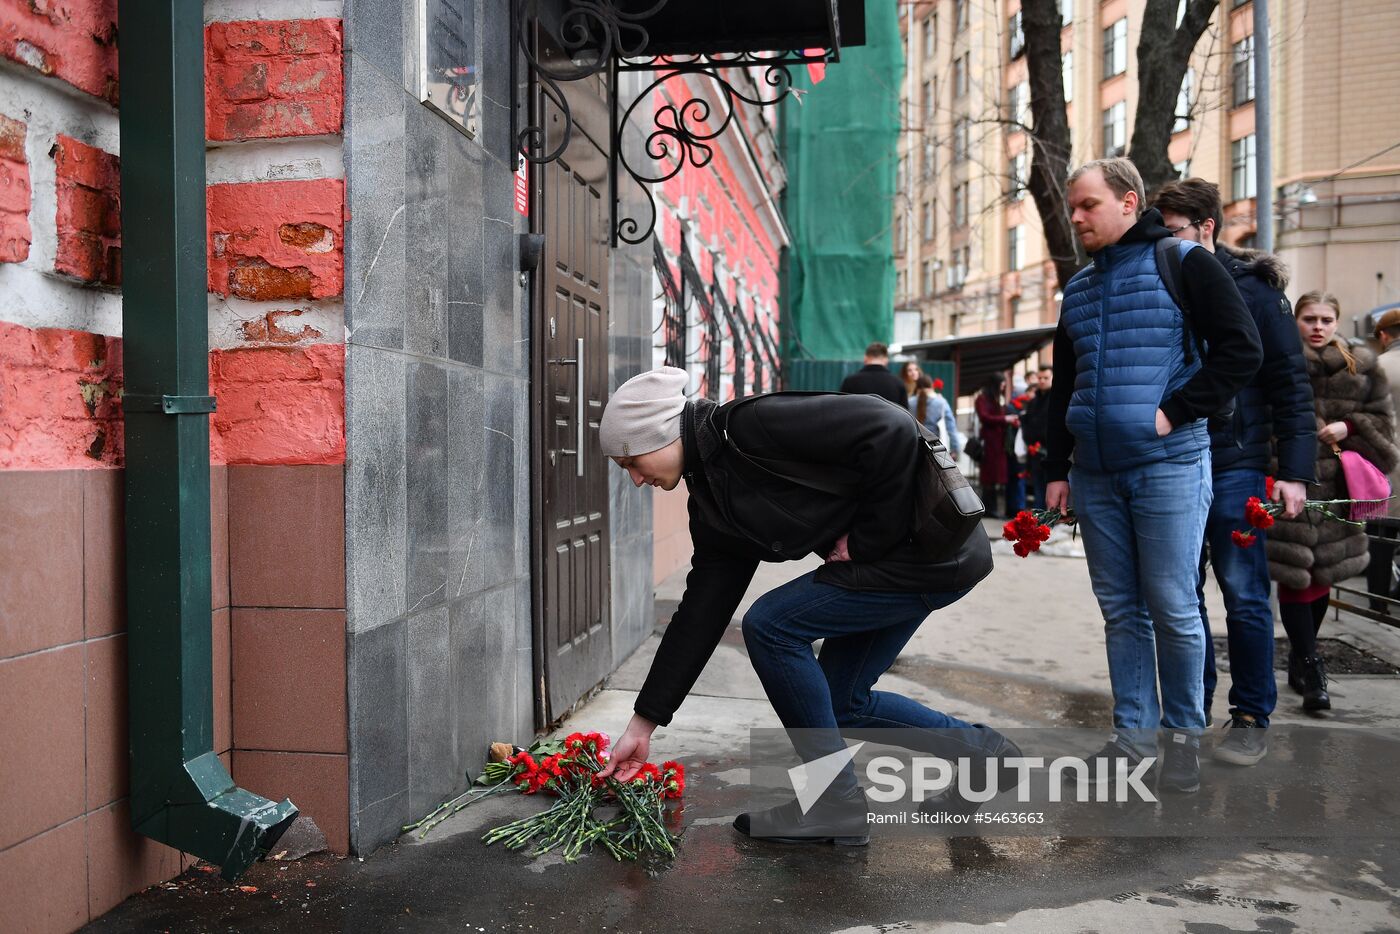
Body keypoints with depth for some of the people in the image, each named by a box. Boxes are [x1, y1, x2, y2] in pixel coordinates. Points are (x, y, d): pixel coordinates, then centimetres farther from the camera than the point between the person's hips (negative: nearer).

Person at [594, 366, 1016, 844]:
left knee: (770, 625, -12)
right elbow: (700, 616, 7)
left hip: (935, 549, -9)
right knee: (839, 701, 14)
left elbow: (891, 430, -27)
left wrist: (869, 539, -17)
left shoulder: (750, 426, -21)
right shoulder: (711, 510, 6)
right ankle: (986, 752, 32)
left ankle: (836, 802, 2)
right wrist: (643, 723, 8)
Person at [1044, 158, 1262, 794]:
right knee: (1121, 610, 8)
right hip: (1096, 475, 6)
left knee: (1172, 608, -1)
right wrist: (1057, 469, 14)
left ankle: (1184, 734, 15)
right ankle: (1133, 735, 17)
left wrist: (1175, 413, -13)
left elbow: (1241, 349, -7)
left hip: (1168, 467, -5)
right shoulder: (1078, 288, 15)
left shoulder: (1183, 264, -2)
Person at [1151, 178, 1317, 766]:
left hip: (1234, 466, -4)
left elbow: (1291, 385, -4)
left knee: (1243, 594, 1)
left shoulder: (1253, 291, -2)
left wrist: (1294, 471, -11)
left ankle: (1251, 718, 14)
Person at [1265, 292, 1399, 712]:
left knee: (1322, 575, 12)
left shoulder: (1361, 368, 9)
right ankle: (1310, 669, -2)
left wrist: (1349, 427, -6)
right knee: (1295, 577, -7)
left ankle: (1300, 658, 30)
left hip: (1336, 486, 4)